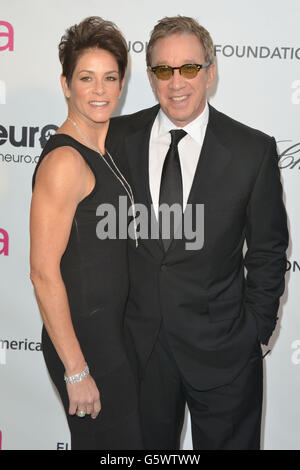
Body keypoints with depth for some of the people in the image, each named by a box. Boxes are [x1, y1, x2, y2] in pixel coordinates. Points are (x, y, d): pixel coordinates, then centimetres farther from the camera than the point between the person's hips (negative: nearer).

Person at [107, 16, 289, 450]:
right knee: (147, 446, 20)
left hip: (221, 350, -2)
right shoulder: (118, 137, -3)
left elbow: (267, 253, -2)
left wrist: (255, 333, -3)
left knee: (227, 441, 16)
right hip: (138, 342, 2)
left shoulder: (253, 150, -9)